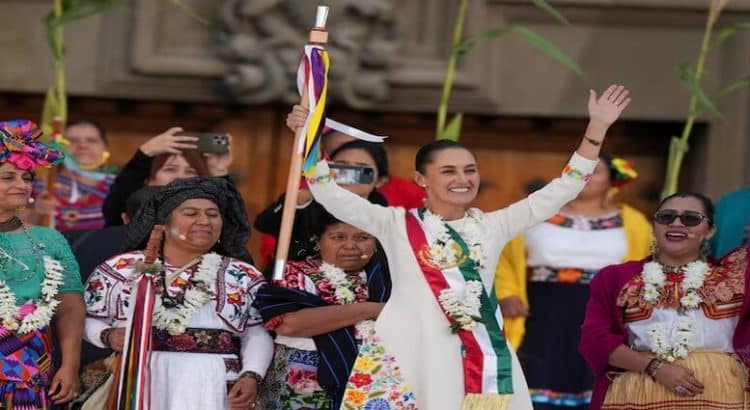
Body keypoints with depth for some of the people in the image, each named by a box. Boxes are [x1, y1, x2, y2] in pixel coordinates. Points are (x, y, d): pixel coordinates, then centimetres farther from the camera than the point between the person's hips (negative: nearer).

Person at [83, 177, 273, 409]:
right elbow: (87, 320, 10)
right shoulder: (122, 268, 9)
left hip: (214, 388, 1)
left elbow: (258, 335, 8)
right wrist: (108, 336, -11)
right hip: (137, 384, 0)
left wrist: (251, 376, -8)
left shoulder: (243, 276, 12)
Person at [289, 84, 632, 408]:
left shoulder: (492, 226, 14)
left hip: (480, 357, 3)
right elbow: (332, 197, 0)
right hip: (413, 356, -3)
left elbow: (561, 190, 14)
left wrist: (597, 128, 9)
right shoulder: (397, 224, 7)